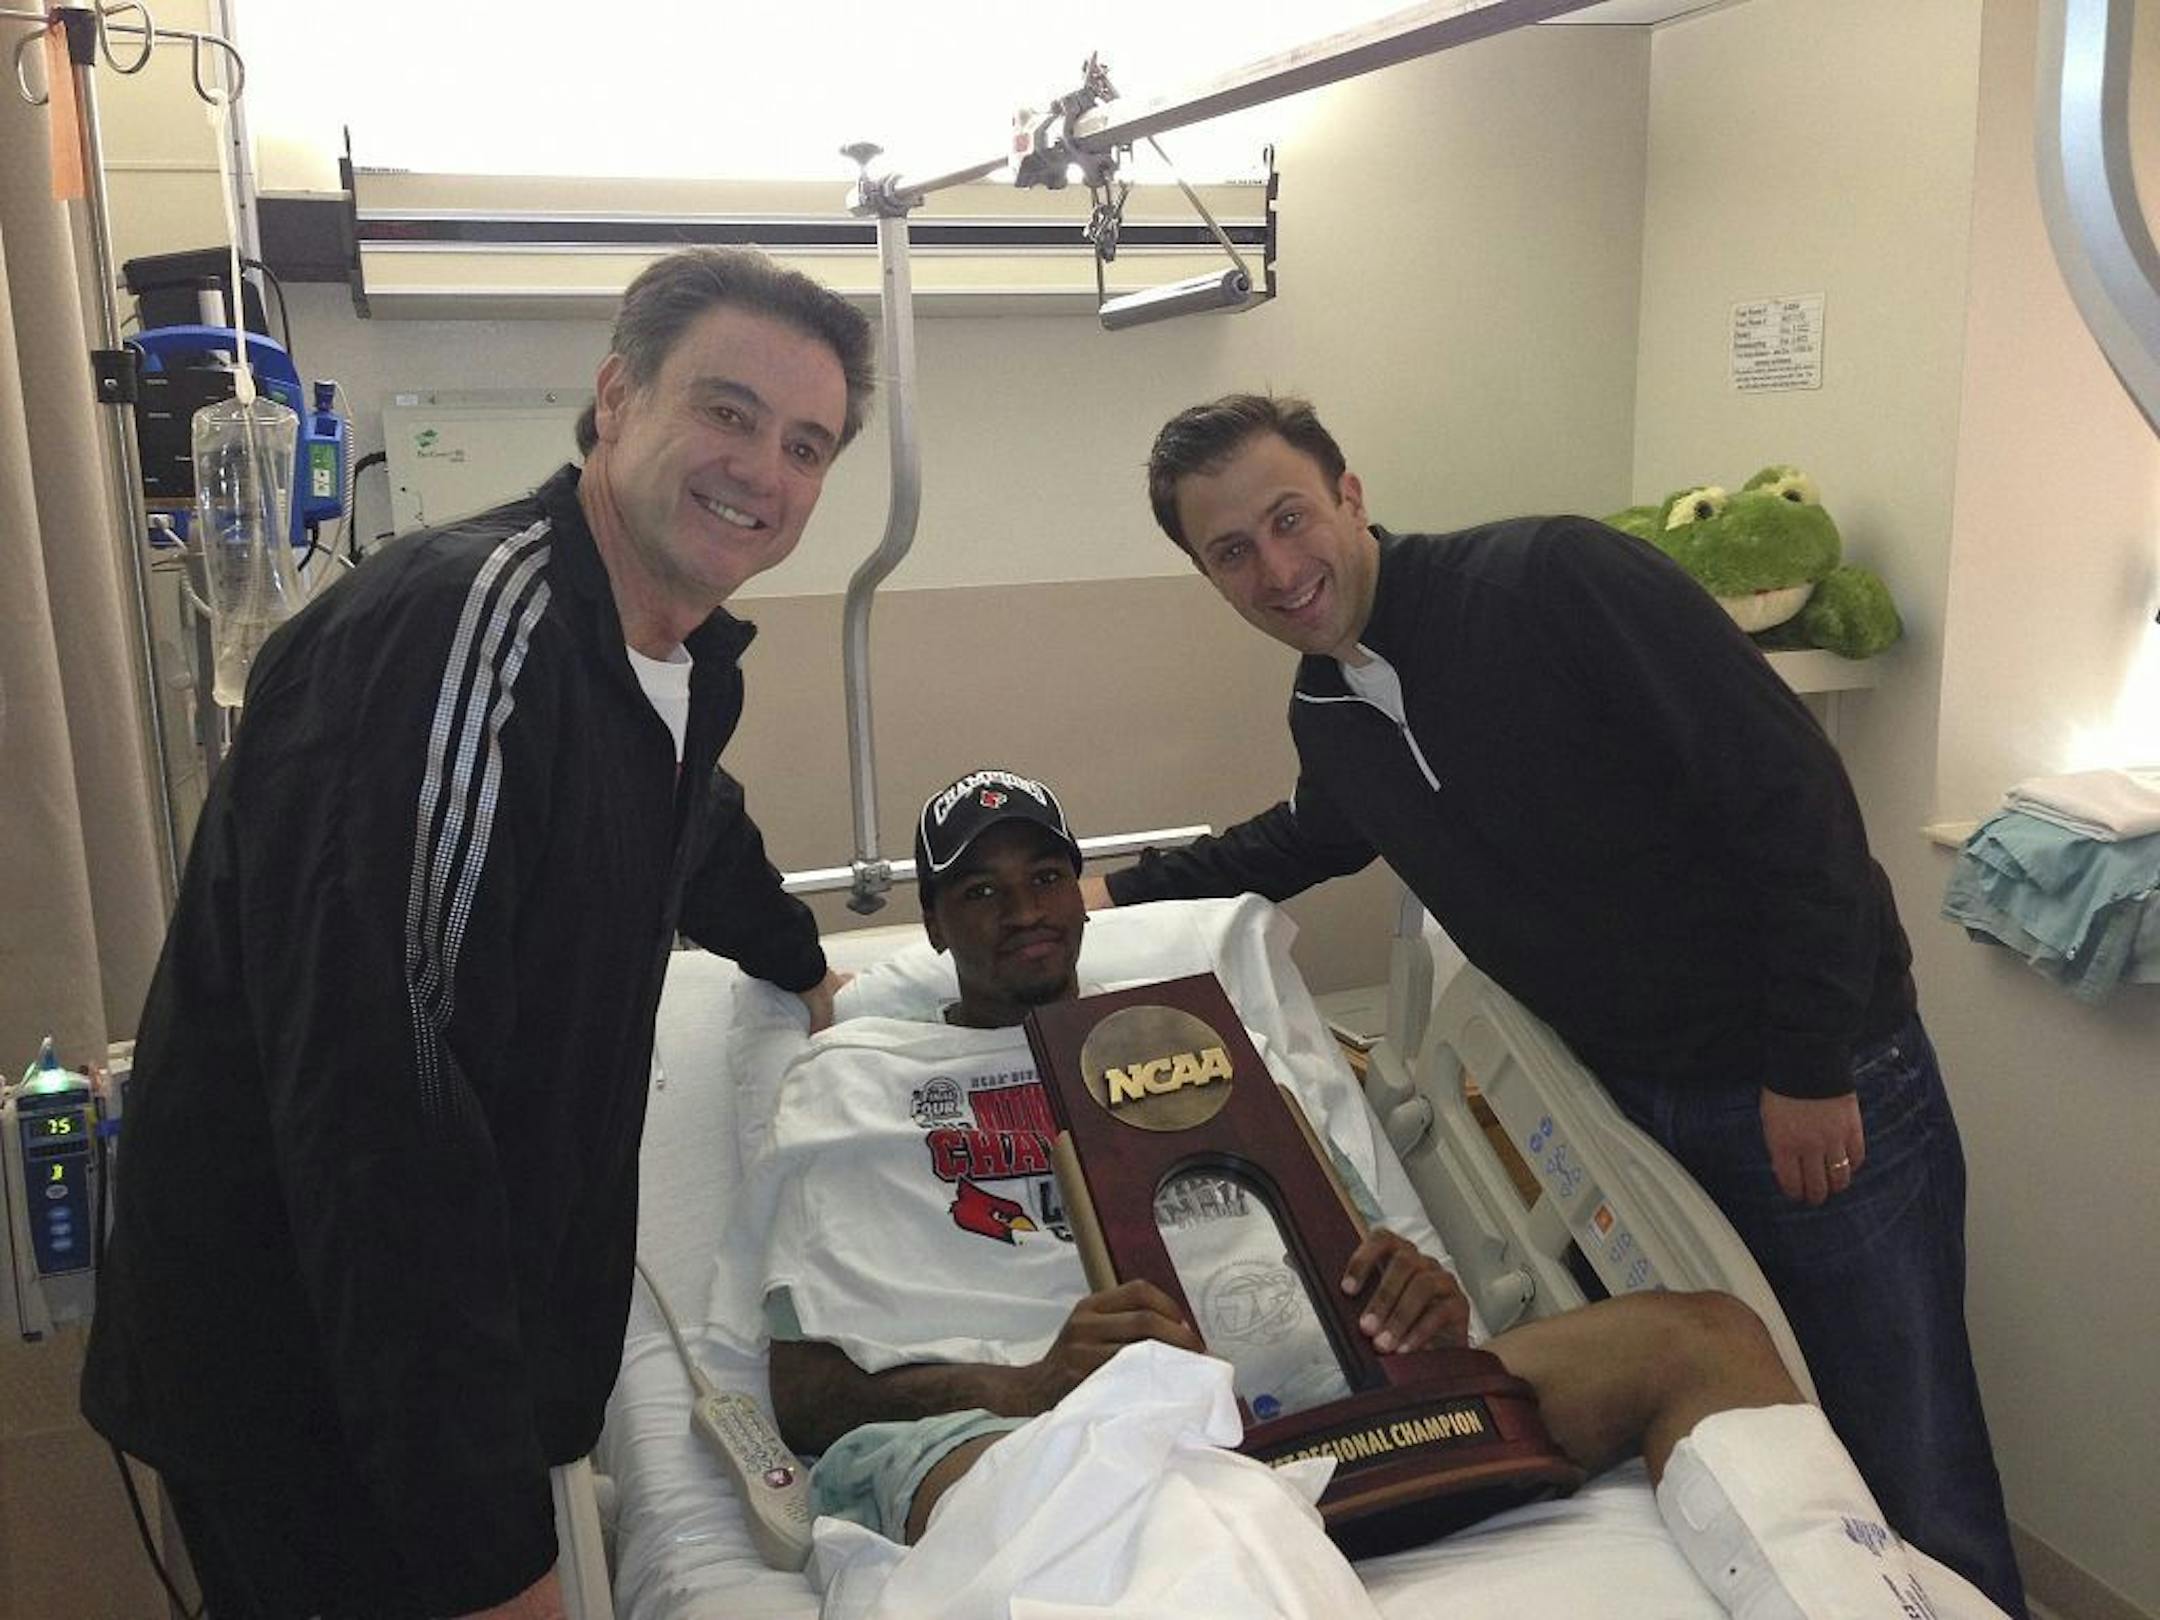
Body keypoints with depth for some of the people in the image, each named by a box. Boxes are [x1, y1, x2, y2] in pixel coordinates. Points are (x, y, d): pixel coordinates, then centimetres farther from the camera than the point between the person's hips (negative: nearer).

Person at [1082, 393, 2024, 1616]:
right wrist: (1124, 891, 22)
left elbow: (1793, 786, -21)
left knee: (1909, 1473, 4)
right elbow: (1315, 836, 27)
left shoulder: (1556, 580, -20)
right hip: (1625, 1101, 6)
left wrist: (1810, 1067, -18)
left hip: (1818, 1086, -6)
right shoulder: (1326, 714, 2)